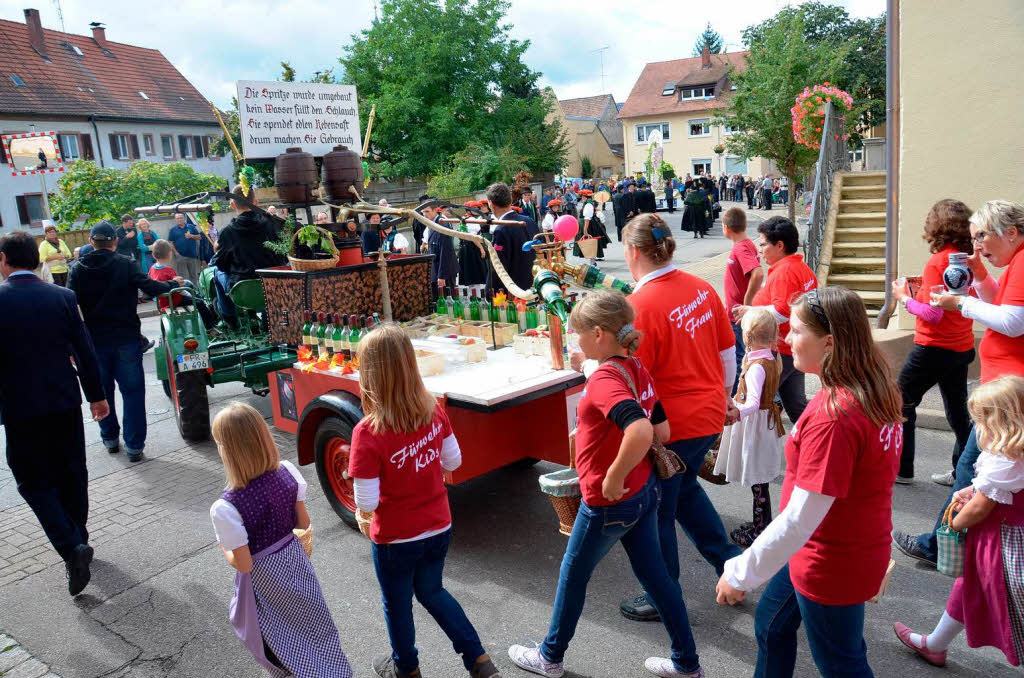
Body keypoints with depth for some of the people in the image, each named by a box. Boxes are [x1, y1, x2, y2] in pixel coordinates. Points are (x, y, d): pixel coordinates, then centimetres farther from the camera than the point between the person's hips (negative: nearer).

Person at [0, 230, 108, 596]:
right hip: (66, 401, 4)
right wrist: (96, 395, 10)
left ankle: (71, 545, -8)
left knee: (34, 480, 6)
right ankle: (78, 538, 30)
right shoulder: (62, 296, -3)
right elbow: (84, 350, 0)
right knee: (71, 473, 16)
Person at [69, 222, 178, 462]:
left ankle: (110, 438, 30)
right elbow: (150, 287, -14)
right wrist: (174, 284, 6)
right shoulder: (125, 265, -7)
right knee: (132, 390, 3)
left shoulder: (77, 270, 1)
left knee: (102, 391, 18)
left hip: (94, 341, 3)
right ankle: (134, 445, 2)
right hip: (126, 338, -2)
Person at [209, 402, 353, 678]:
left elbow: (244, 564, -20)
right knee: (311, 625, 26)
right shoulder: (287, 472, -17)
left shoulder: (225, 509, -31)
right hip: (295, 559, 5)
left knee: (275, 635, 24)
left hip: (264, 577, -4)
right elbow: (304, 523, -4)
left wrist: (224, 548, -1)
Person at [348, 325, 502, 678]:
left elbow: (366, 503, -23)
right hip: (438, 529, 5)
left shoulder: (368, 433, -29)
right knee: (432, 591, 31)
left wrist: (363, 515, -1)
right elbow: (453, 461, -1)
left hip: (395, 540, -4)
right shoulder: (434, 410, -14)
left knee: (397, 604, 25)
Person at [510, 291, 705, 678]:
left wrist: (614, 478, -29)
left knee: (572, 574, 15)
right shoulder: (638, 370, 0)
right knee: (653, 573, 22)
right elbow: (662, 432, 7)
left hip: (609, 502, -8)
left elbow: (640, 432, -43)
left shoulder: (605, 379, -27)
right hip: (645, 490, 8)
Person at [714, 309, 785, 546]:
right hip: (767, 418, 9)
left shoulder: (756, 366, -24)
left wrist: (738, 413, -51)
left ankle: (761, 531, 11)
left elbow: (753, 402, -35)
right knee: (759, 480, 18)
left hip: (755, 422, -9)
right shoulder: (772, 359, 4)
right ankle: (761, 524, 30)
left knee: (758, 482, 1)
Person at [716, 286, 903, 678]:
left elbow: (799, 520, -30)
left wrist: (740, 574, -20)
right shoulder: (877, 389, -3)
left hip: (833, 564, -9)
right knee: (771, 624, 25)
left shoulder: (833, 416, -31)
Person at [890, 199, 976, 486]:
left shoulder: (938, 262, -18)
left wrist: (905, 298, -7)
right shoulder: (969, 260, 4)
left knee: (902, 403, 6)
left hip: (934, 348, -8)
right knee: (957, 409, 17)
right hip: (962, 346, 8)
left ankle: (901, 469, 13)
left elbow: (932, 314, -22)